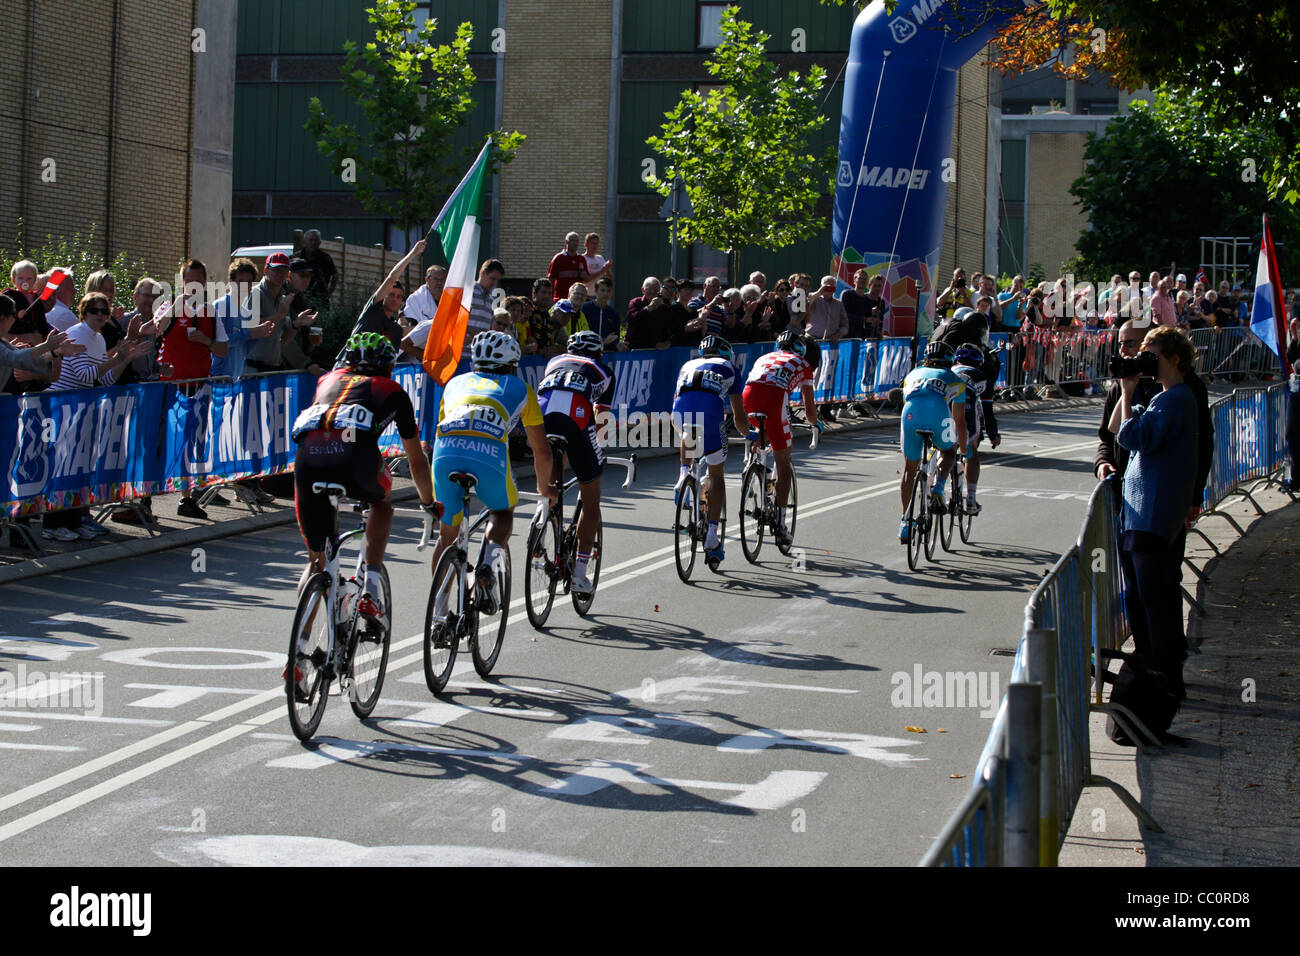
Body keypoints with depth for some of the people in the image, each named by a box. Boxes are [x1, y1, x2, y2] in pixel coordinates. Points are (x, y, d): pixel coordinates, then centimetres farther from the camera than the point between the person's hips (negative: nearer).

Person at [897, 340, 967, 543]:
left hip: (911, 414, 2)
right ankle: (937, 489, 4)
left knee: (910, 467, 17)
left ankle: (905, 522, 15)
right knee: (948, 451, 30)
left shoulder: (913, 374, 36)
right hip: (939, 416, -2)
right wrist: (963, 448, 40)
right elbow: (959, 420, 28)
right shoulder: (954, 381, 30)